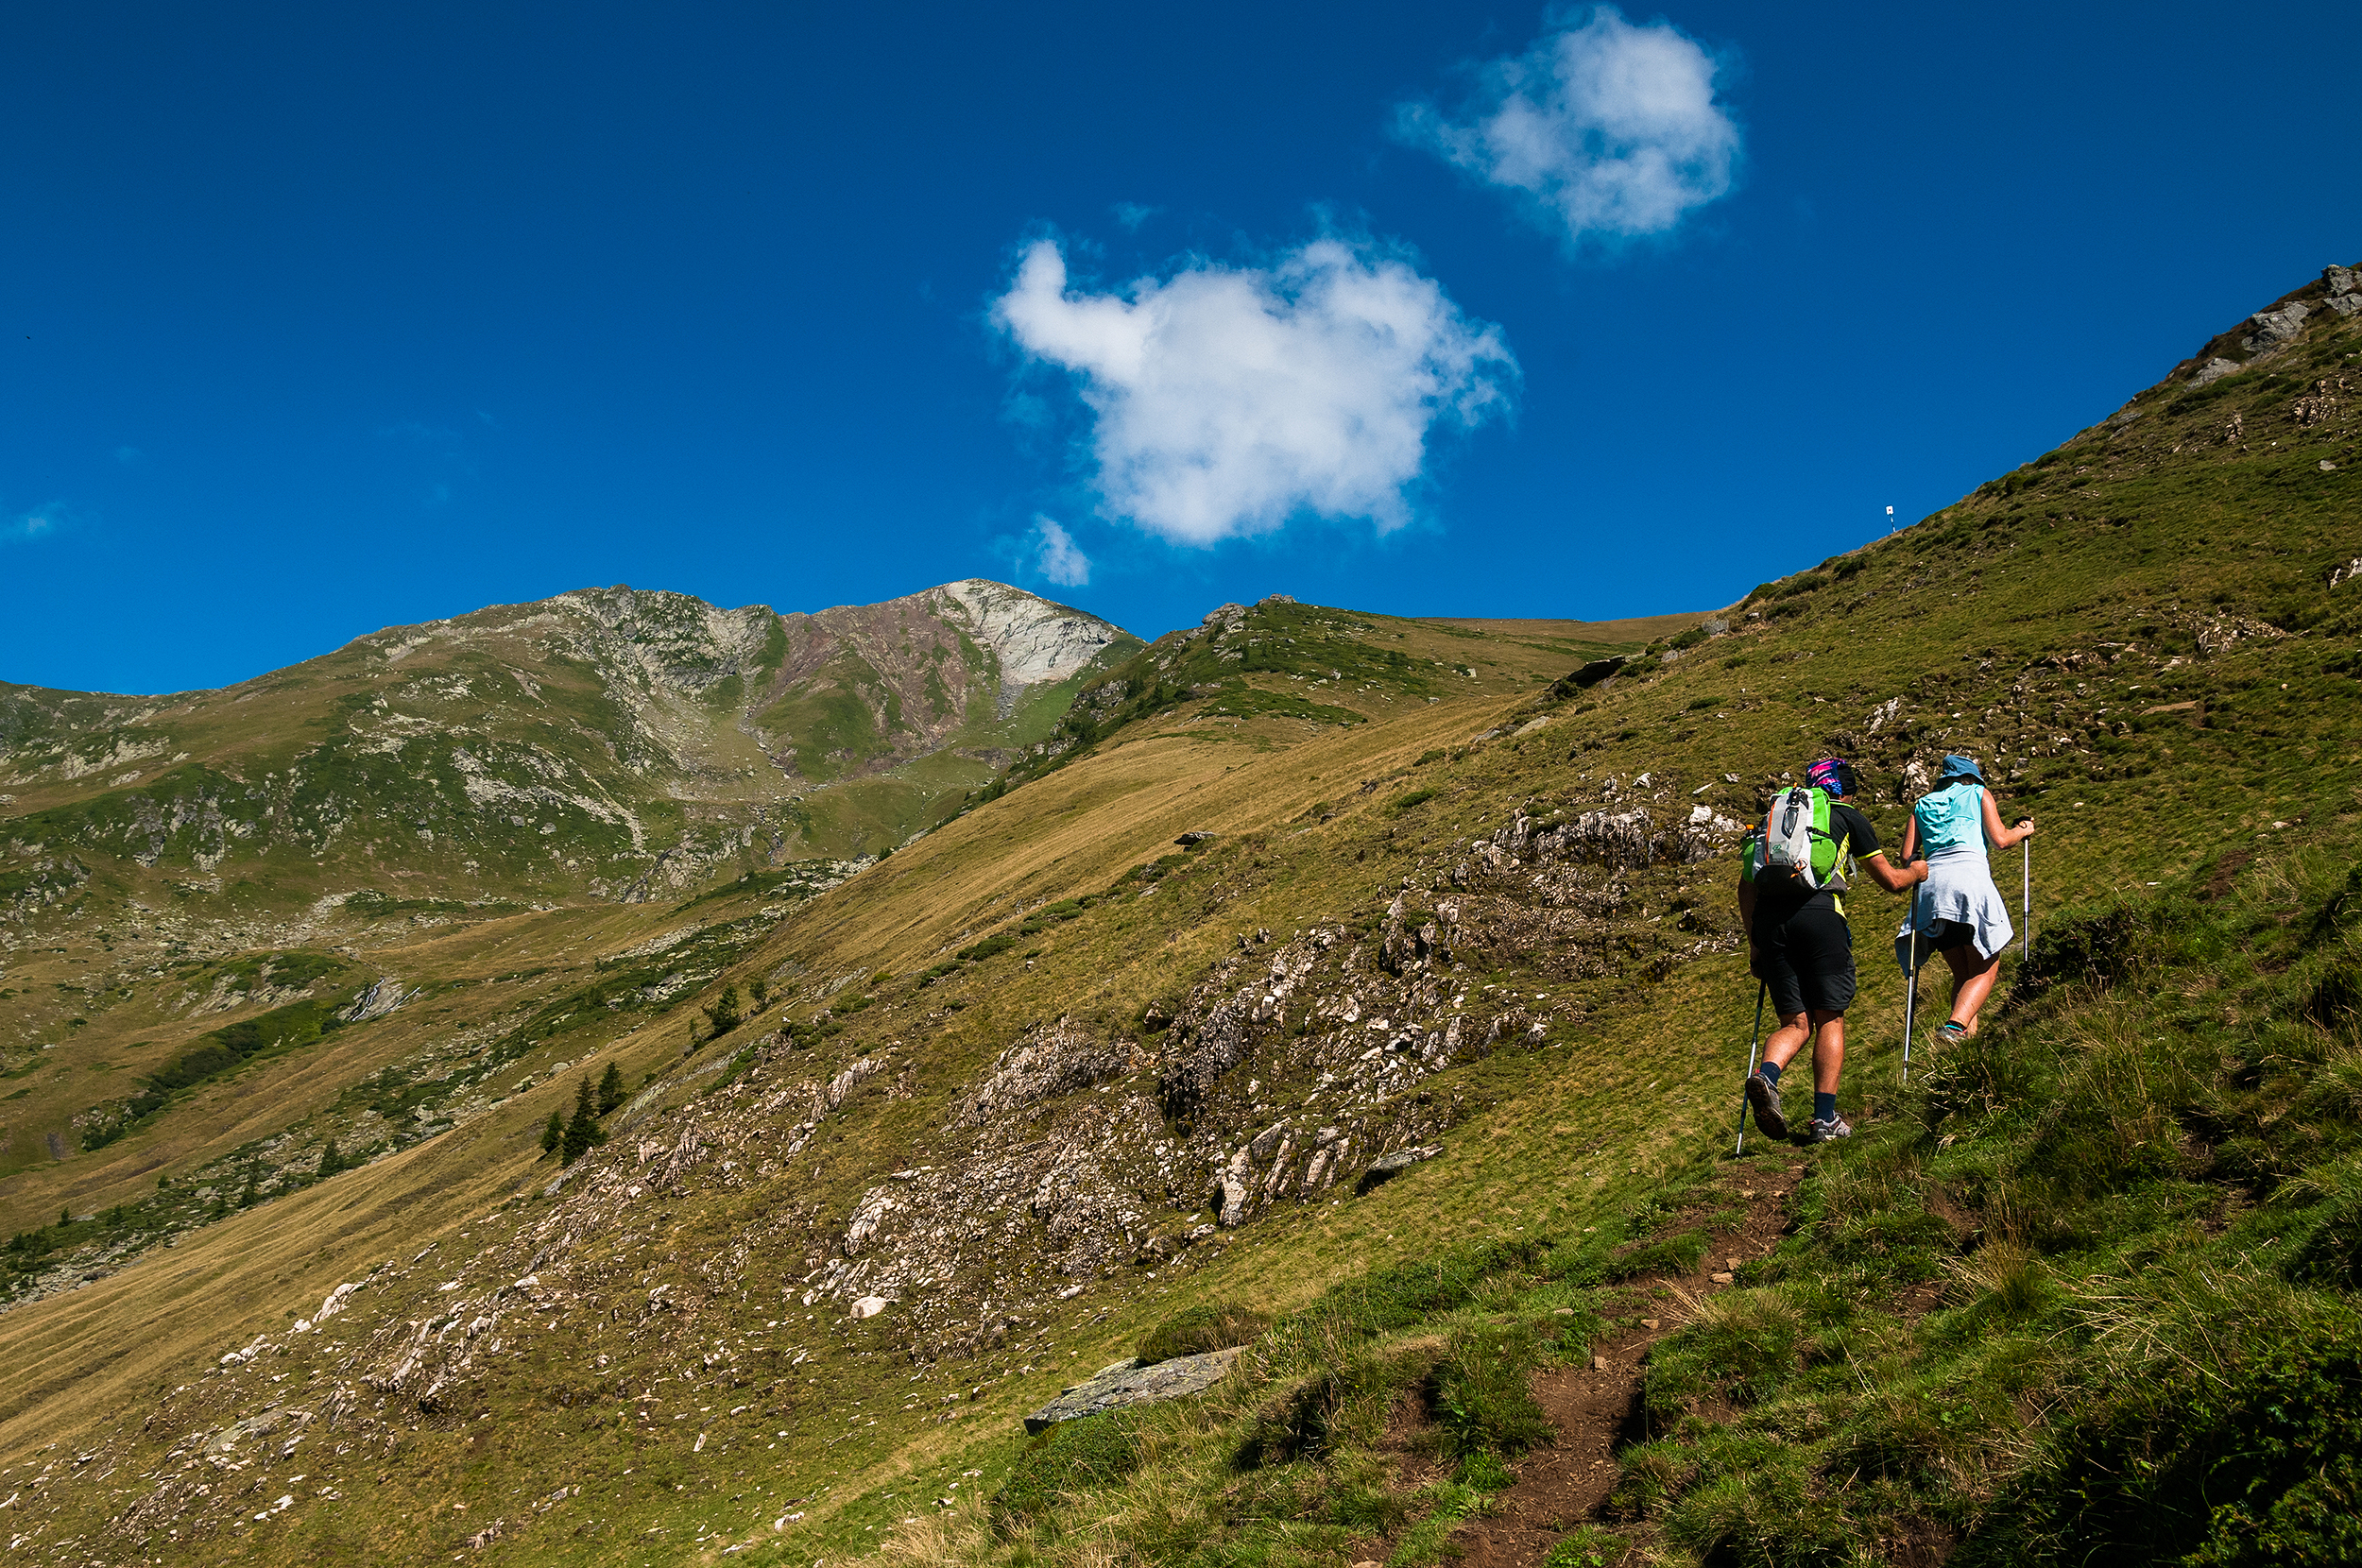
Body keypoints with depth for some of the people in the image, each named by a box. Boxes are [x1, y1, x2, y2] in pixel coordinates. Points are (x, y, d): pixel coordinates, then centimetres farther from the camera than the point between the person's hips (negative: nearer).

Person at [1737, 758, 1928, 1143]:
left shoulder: (1776, 812, 27)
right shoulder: (1848, 816, 17)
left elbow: (1746, 888, 21)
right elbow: (1890, 881, 23)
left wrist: (1754, 944, 25)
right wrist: (1916, 872, 45)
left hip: (1769, 917, 4)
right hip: (1818, 912, -4)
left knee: (1796, 1023, 8)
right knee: (1829, 1019, 7)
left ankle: (1766, 1076, -21)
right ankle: (1826, 1119, 1)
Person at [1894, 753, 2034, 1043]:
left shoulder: (1923, 803, 27)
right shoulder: (1978, 793, 18)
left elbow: (1907, 855, 17)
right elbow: (2000, 840, 7)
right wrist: (2023, 830, 26)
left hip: (1932, 882, 4)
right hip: (1969, 873, -4)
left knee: (1962, 973, 11)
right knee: (1985, 969, -2)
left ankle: (1967, 1034, -6)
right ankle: (1955, 1026, -26)